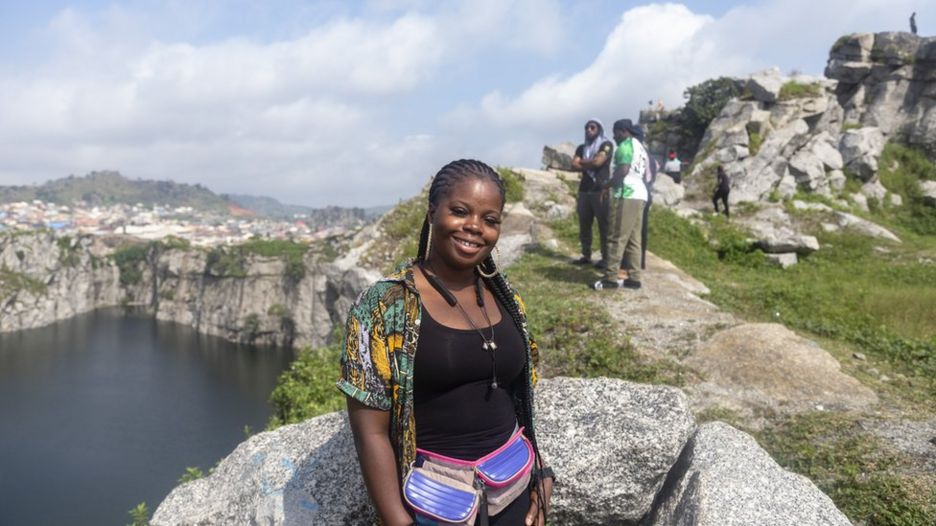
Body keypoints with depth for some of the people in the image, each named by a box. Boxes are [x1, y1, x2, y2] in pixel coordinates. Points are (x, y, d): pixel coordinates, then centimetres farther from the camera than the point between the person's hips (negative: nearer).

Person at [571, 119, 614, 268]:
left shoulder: (606, 145, 1)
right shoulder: (582, 148, 18)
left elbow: (598, 161, -14)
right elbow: (574, 165, 4)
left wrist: (582, 162, 1)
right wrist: (590, 165, -9)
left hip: (601, 190, -6)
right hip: (584, 190, 6)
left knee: (604, 226, -6)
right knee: (584, 225, 5)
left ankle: (605, 258, -6)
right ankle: (586, 256, 12)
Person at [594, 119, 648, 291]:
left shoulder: (625, 145, -5)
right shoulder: (640, 147, 25)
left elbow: (623, 170, -19)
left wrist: (607, 186, -8)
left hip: (626, 195, -10)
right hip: (639, 194, 10)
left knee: (617, 238, -10)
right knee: (634, 239, 8)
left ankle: (611, 278, -12)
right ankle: (634, 278, 7)